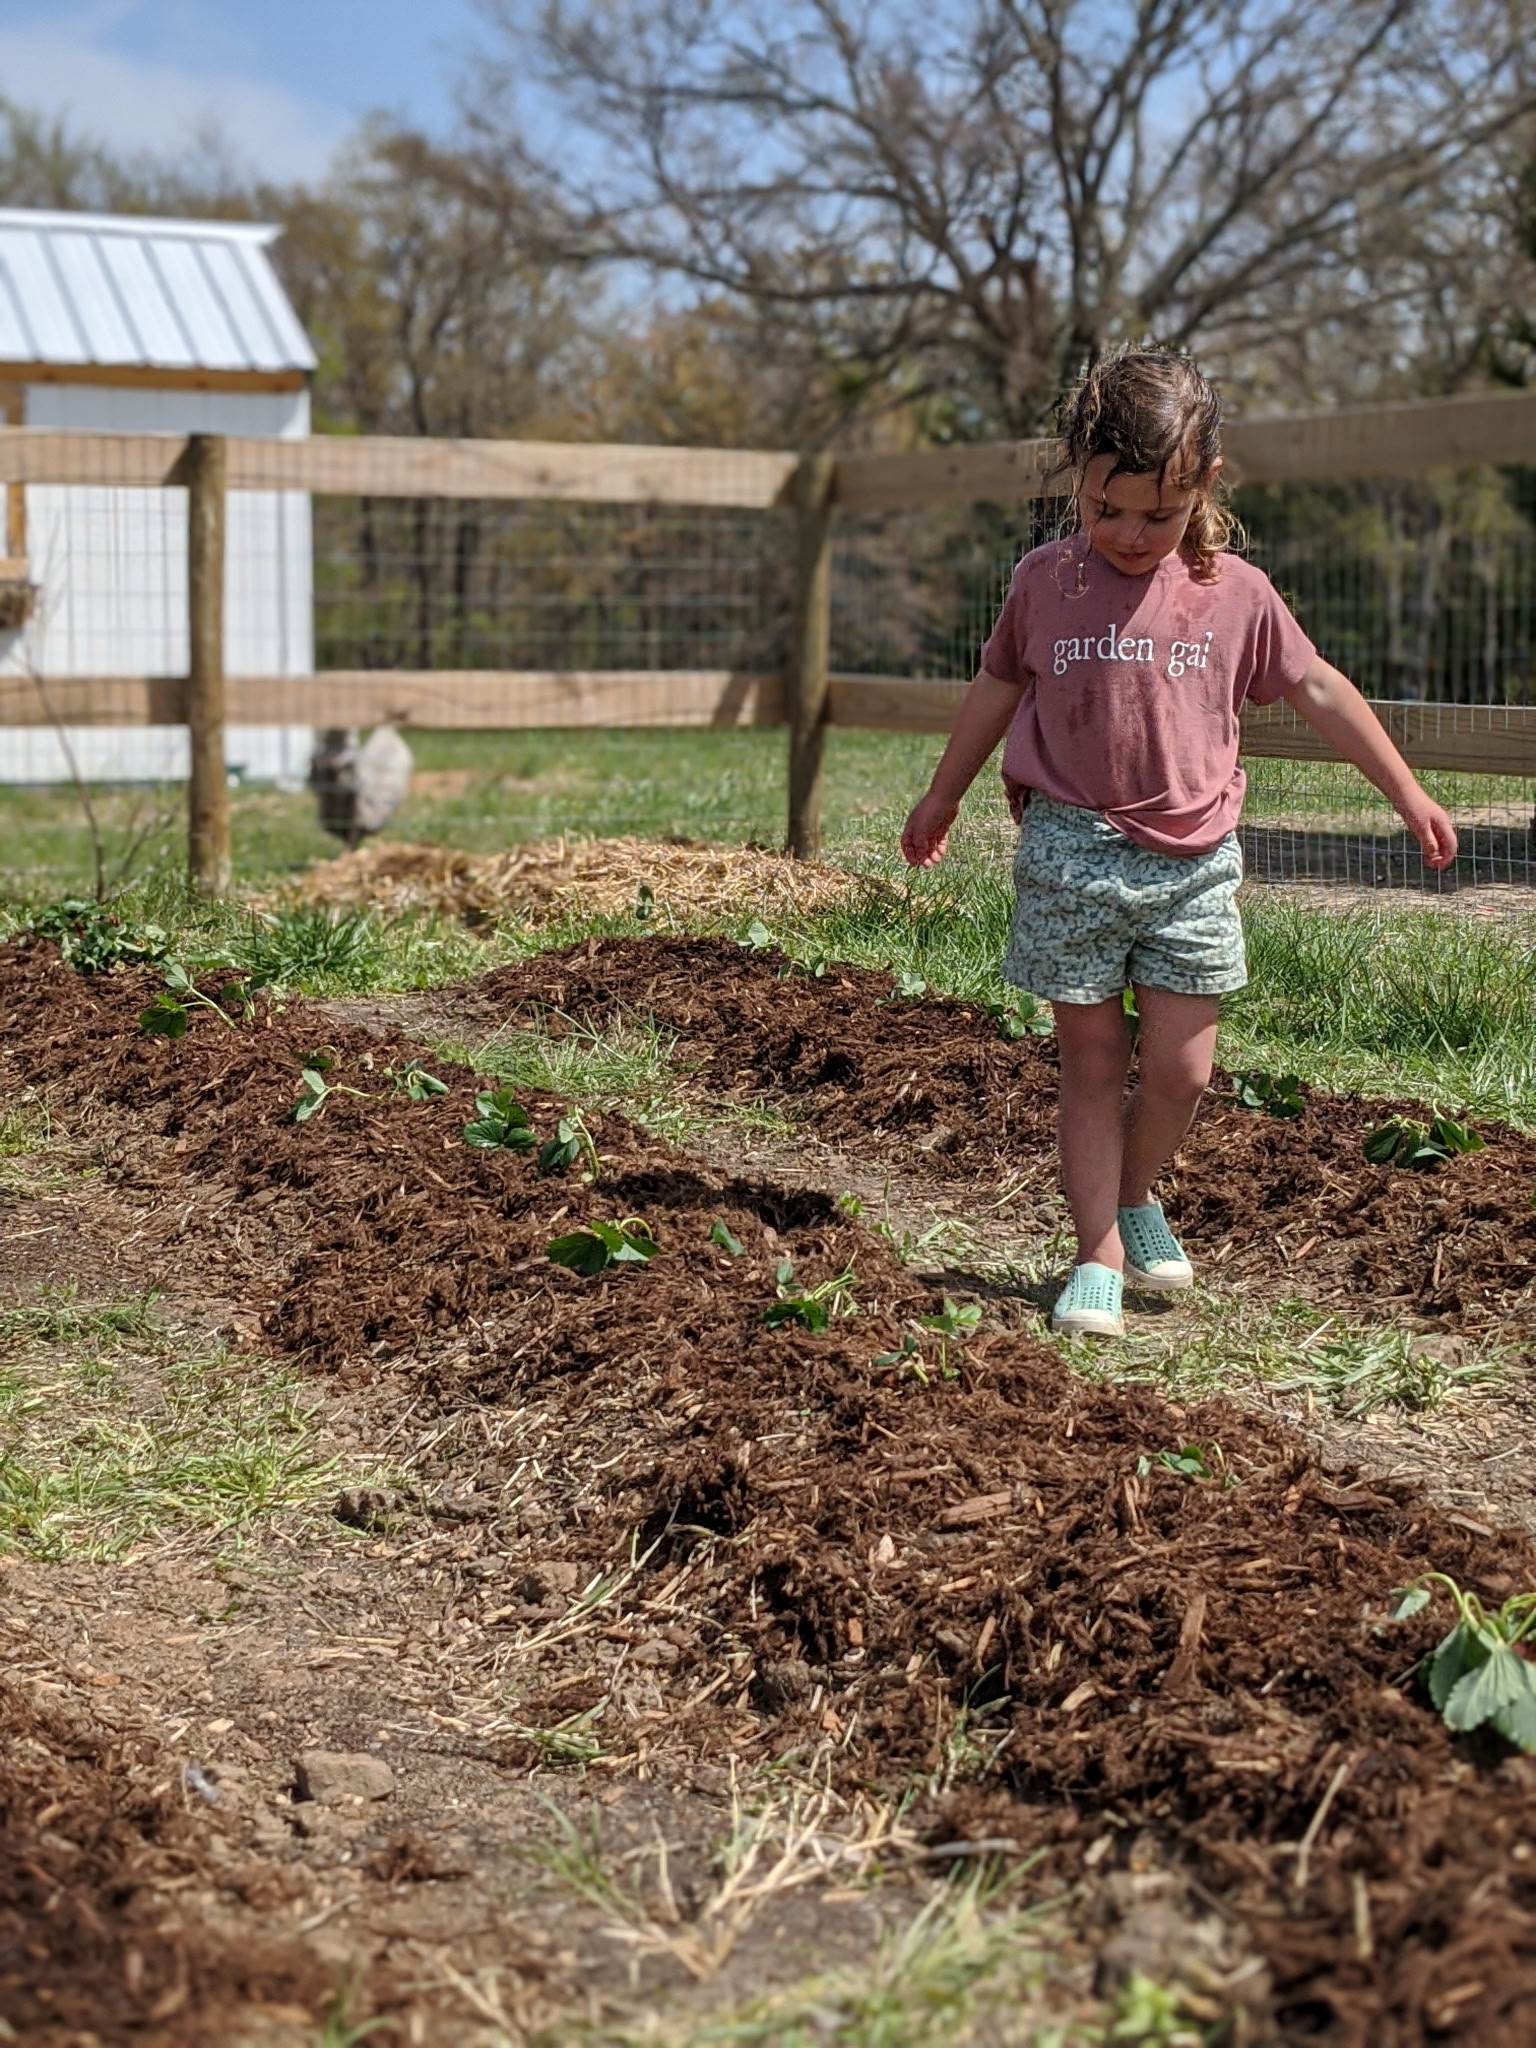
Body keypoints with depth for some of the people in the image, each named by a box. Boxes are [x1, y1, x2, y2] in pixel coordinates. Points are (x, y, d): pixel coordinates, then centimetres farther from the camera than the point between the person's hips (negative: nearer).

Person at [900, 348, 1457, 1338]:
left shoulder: (1236, 592, 0)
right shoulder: (1045, 581, 1)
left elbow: (1318, 688, 9)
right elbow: (999, 687, 16)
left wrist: (1406, 792, 11)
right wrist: (942, 797, 25)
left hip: (1194, 862, 1)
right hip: (1072, 855, -1)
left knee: (1181, 1070, 1)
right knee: (1092, 1061, 4)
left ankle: (1136, 1194, 29)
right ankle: (1099, 1255, 12)